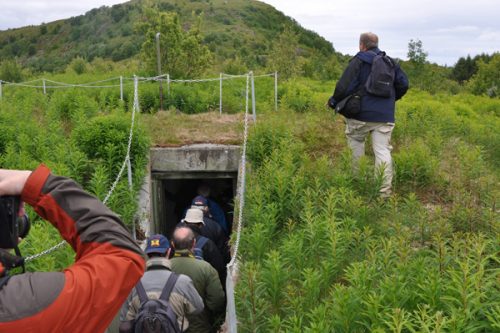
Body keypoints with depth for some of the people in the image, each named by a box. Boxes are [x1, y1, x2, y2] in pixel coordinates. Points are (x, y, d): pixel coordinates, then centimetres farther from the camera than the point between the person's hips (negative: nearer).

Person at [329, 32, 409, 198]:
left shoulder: (358, 61, -5)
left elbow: (344, 86, -12)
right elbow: (403, 84, 13)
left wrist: (334, 101, 5)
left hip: (361, 115, -4)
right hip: (385, 115, 4)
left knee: (356, 143, 17)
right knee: (382, 150, 3)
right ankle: (385, 189, -1)